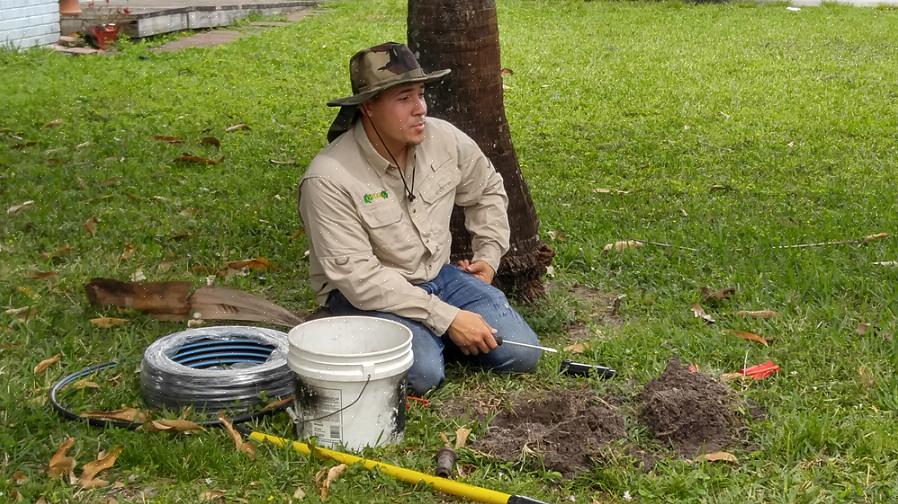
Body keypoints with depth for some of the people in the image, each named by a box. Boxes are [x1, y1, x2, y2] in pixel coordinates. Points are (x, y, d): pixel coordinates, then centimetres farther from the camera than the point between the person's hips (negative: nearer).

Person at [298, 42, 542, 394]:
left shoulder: (445, 139, -6)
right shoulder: (328, 180, -24)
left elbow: (487, 190, 17)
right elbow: (358, 277, -27)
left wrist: (489, 256, 7)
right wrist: (446, 317, -28)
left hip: (438, 275, 6)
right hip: (364, 295, -5)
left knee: (521, 354, -10)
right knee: (422, 373, -32)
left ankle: (434, 338, 14)